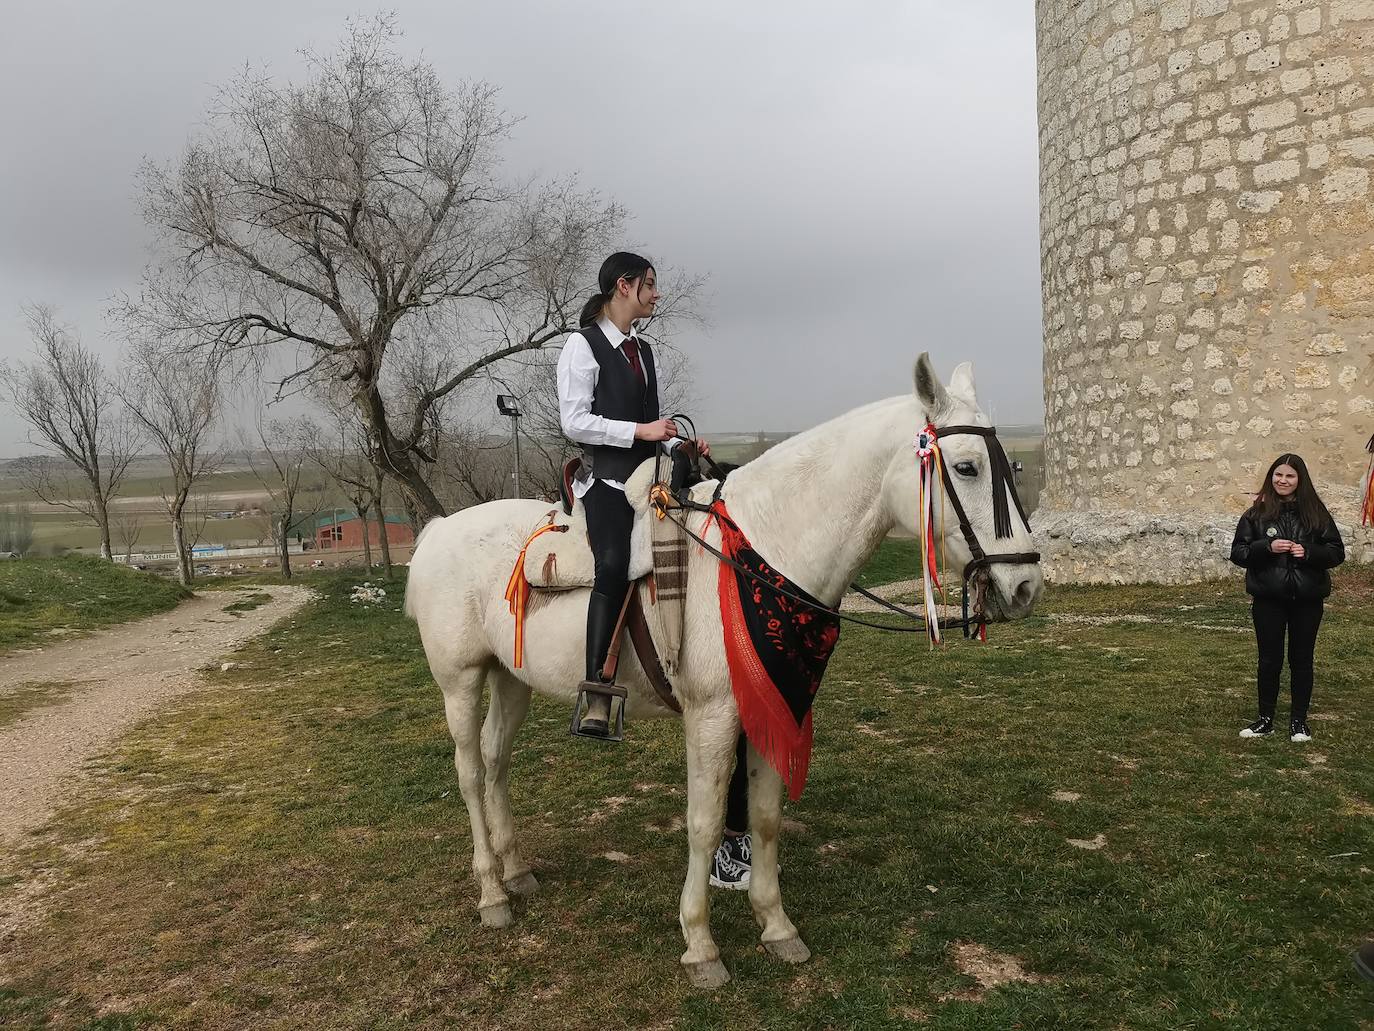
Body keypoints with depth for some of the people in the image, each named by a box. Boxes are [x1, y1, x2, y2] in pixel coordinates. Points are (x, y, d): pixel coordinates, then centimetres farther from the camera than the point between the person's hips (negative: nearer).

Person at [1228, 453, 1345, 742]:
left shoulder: (1315, 513, 2)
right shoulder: (1257, 513, 0)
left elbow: (1336, 552, 3)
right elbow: (1237, 552, -1)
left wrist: (1308, 552, -16)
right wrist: (1267, 547, -18)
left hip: (1307, 599, 1)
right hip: (1268, 599, 0)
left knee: (1301, 659, 9)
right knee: (1269, 659, 7)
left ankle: (1299, 720, 22)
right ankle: (1266, 719, 18)